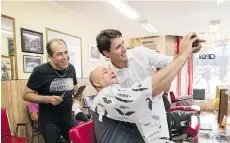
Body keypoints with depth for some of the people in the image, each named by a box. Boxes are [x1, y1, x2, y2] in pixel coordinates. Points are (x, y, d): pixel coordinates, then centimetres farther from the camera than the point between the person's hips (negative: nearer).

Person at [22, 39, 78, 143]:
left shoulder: (71, 68, -1)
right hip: (49, 122, -5)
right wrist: (47, 99, -25)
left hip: (68, 119, 5)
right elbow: (26, 95, -11)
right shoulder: (40, 71, -18)